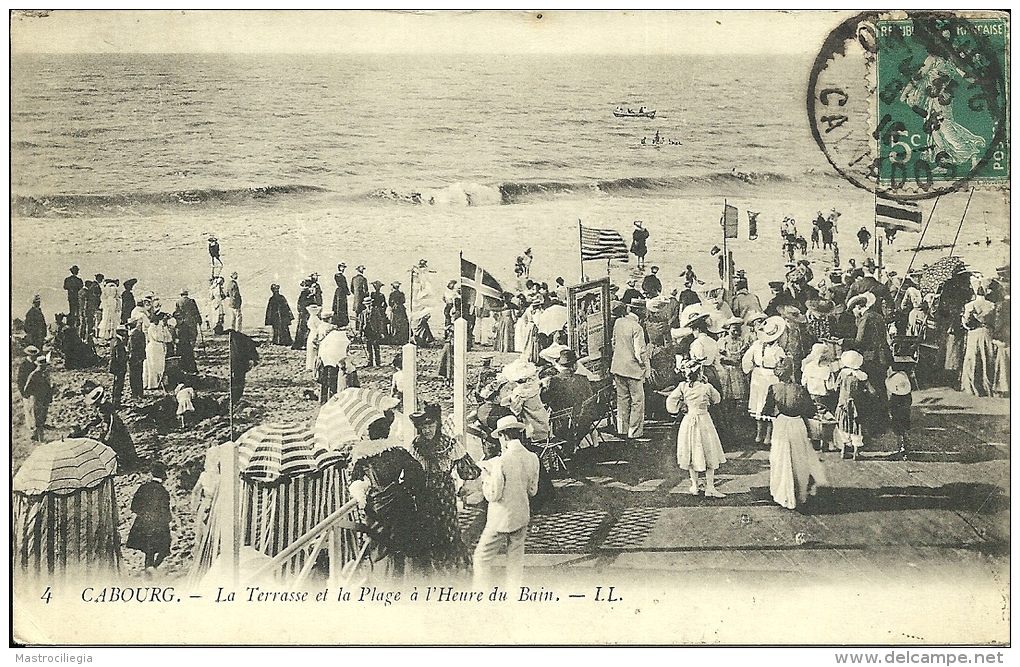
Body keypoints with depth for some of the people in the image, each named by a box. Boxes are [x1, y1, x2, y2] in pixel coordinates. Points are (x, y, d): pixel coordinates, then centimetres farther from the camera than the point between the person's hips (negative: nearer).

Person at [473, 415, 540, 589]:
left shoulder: (501, 461, -20)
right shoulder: (532, 458, -1)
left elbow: (493, 495, -17)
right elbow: (533, 490, 9)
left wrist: (486, 477, -2)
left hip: (501, 519, -6)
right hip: (522, 517, 6)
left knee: (482, 557, 5)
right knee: (516, 559, 15)